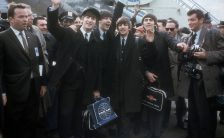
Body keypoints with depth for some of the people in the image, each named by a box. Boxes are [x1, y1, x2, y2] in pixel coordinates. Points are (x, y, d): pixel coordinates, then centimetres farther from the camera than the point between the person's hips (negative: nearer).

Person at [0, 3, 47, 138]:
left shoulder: (34, 37, 9)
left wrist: (43, 83, 11)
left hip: (34, 88, 5)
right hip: (15, 90, -5)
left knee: (31, 124, 16)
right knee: (13, 127, 12)